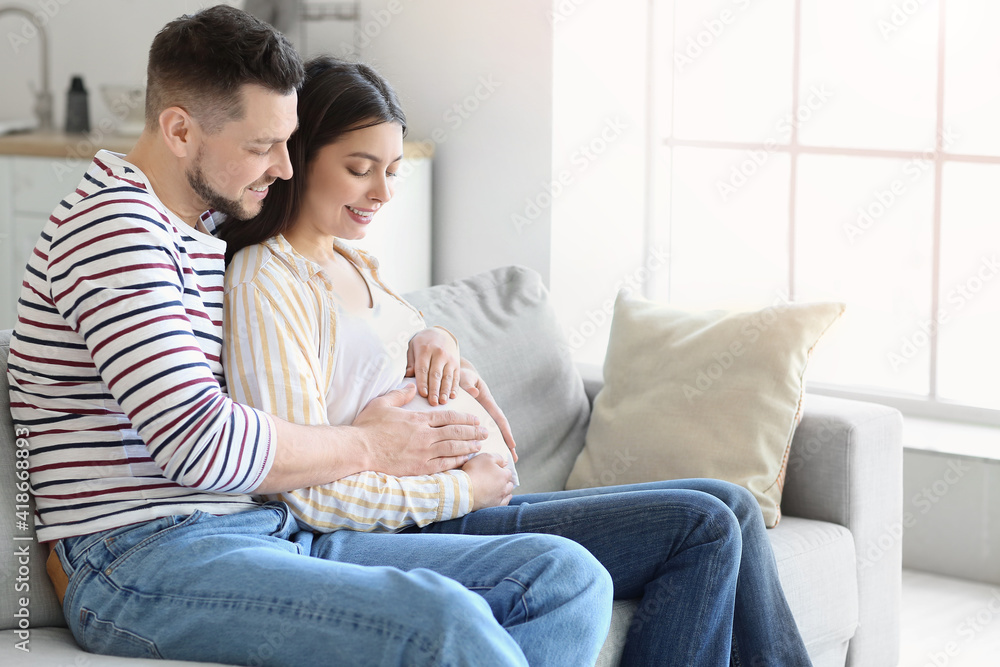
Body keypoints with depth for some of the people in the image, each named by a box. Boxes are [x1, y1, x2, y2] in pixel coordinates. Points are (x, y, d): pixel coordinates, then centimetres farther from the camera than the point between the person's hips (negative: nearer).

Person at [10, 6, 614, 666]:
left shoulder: (212, 226, 20)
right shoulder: (113, 225, -9)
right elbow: (199, 443, -19)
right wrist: (369, 446, -3)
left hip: (274, 533, 9)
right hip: (142, 557, -9)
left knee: (568, 576, -7)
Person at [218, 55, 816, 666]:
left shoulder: (354, 265, 15)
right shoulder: (264, 286, -14)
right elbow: (314, 493, -21)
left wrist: (433, 342, 4)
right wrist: (464, 489, -12)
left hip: (455, 503, 10)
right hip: (409, 535, -10)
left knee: (729, 505, 5)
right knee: (702, 528, -13)